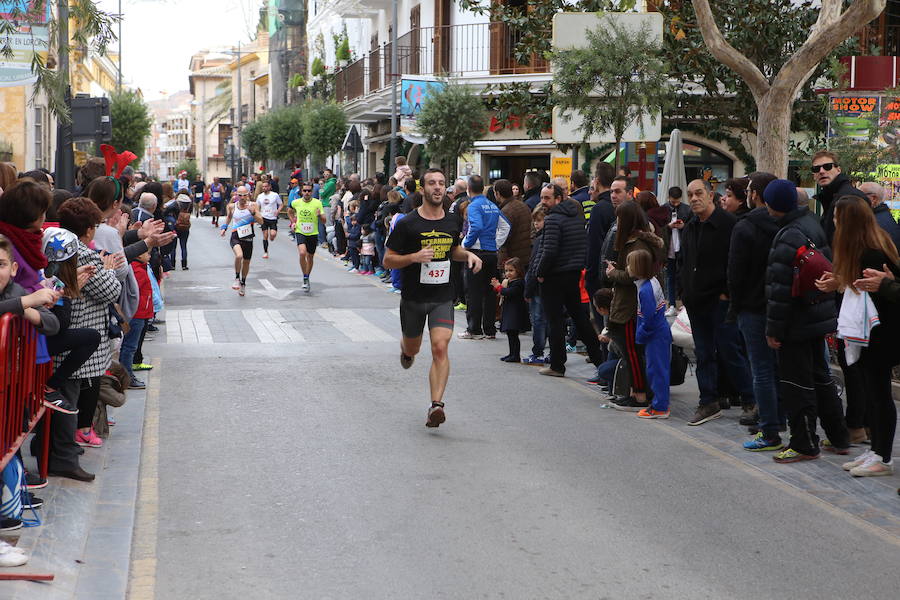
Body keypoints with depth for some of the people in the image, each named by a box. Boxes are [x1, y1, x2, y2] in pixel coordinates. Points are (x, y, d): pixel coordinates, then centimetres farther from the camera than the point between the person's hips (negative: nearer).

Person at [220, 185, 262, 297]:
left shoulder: (253, 205, -4)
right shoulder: (232, 206, 0)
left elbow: (261, 222, -8)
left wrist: (253, 212, -21)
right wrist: (224, 227, 12)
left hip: (248, 238, 1)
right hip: (236, 237, -1)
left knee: (246, 262, 14)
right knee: (239, 255, -30)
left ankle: (243, 283, 40)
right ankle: (237, 278, -9)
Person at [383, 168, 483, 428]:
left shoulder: (452, 222, 5)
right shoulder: (407, 224, -9)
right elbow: (388, 260, -6)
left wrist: (468, 255, 3)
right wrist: (414, 257, -23)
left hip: (443, 298, 1)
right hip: (413, 298, -1)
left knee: (440, 348, -17)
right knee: (412, 348, 18)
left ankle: (436, 404, -20)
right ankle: (405, 349, 56)